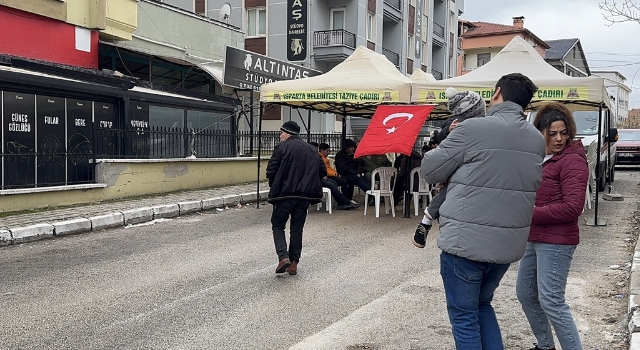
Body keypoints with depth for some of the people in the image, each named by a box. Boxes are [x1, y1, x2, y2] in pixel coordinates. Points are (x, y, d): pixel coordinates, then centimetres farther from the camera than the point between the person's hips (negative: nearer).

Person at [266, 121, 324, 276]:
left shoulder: (282, 147, -6)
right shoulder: (312, 150, 11)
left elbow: (271, 171, -11)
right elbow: (322, 172, 10)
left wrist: (274, 187, 5)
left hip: (285, 193, -4)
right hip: (305, 195, 5)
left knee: (278, 225, 9)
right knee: (297, 228, 12)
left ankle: (283, 257, -9)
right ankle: (294, 263, 11)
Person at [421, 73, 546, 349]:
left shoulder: (473, 129, -13)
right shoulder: (537, 140, 6)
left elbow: (430, 171, -6)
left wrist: (449, 140, 13)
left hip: (466, 241, -6)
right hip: (509, 243, 6)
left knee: (464, 316, 8)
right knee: (482, 305, 25)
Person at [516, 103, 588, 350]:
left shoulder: (572, 161, -13)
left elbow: (573, 207, -21)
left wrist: (531, 214, -18)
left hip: (556, 242, -9)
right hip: (533, 239, 9)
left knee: (551, 301, -8)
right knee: (525, 293, 16)